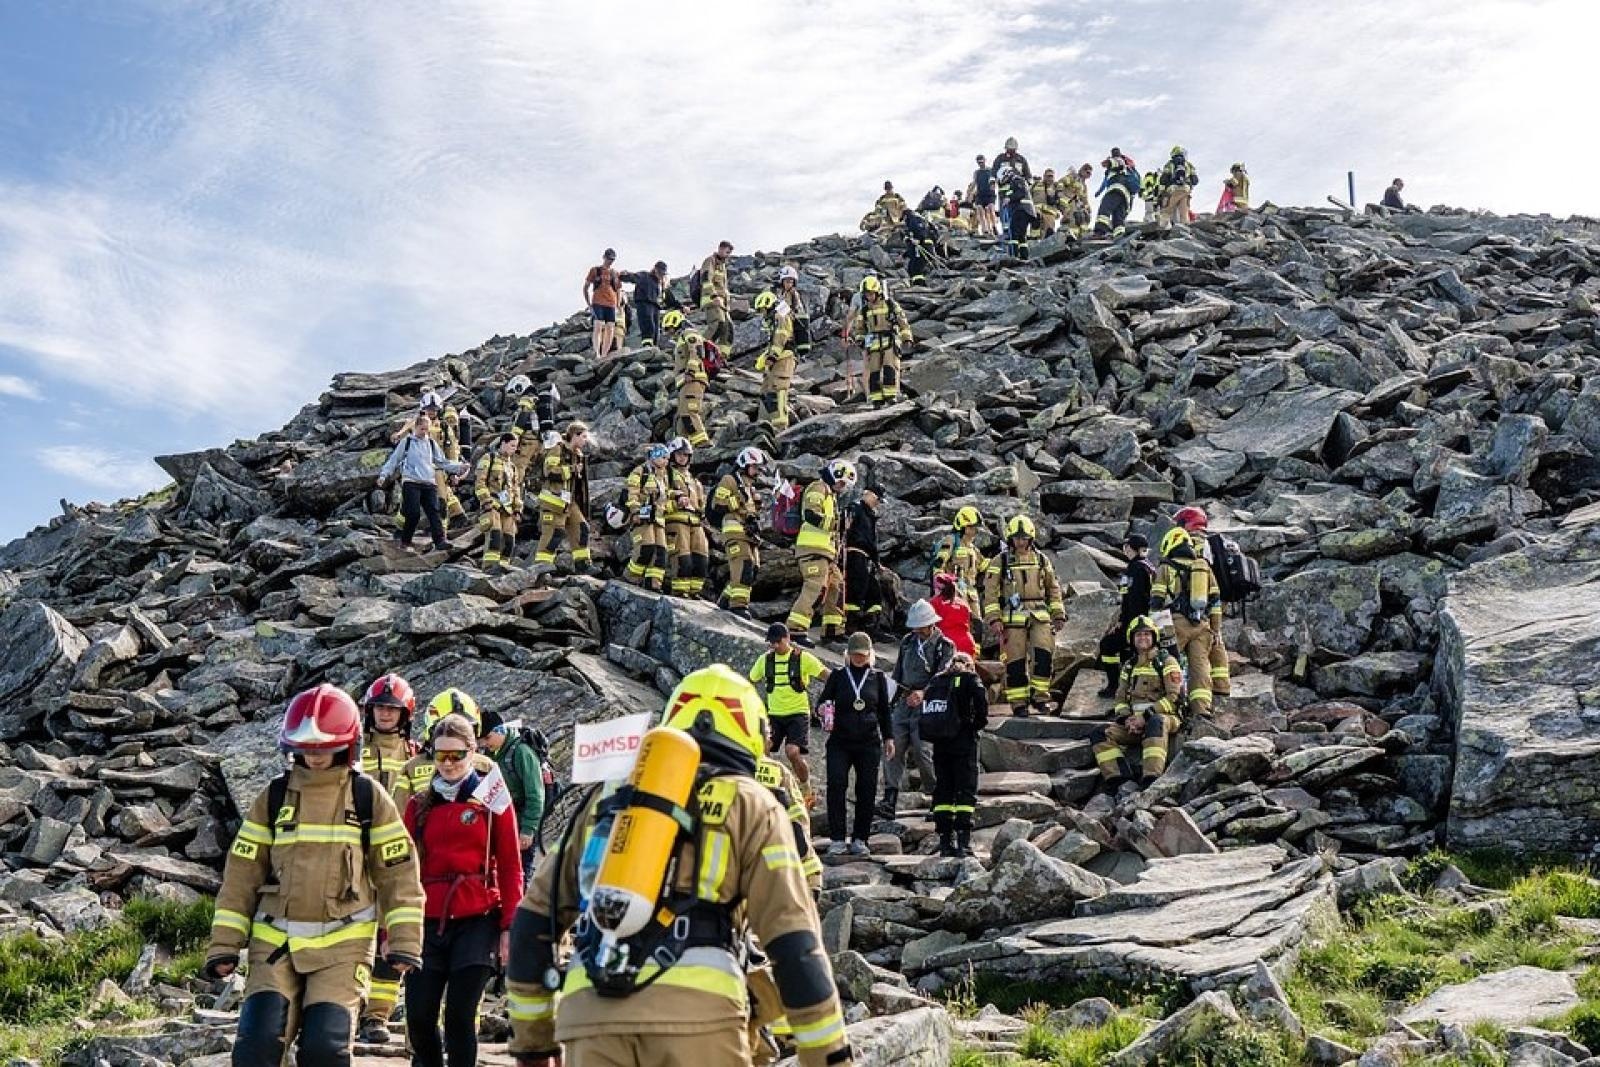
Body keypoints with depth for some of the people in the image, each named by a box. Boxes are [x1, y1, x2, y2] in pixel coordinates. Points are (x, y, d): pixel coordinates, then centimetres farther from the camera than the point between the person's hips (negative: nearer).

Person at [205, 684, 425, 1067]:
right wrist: (224, 944, 2)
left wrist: (404, 942, -3)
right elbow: (242, 873, 7)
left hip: (342, 945, -2)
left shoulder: (369, 797, 1)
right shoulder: (274, 796, 6)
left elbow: (398, 873, 3)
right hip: (276, 941, 2)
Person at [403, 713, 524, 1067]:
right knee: (418, 1018, 0)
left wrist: (509, 928, -4)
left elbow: (510, 867, 2)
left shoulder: (493, 798, 3)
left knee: (460, 1017, -6)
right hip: (428, 922, 3)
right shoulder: (419, 805, 11)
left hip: (477, 922, -3)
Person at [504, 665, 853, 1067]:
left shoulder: (610, 799, 24)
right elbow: (793, 942, 3)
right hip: (696, 1011, -3)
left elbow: (535, 919, 22)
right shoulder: (750, 804, 12)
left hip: (587, 1018, 4)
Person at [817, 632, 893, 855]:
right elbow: (822, 700, 9)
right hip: (840, 742, -1)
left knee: (867, 790, 0)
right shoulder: (838, 676, 7)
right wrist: (823, 708, -14)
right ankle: (837, 839, -9)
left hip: (869, 743, 1)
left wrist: (888, 737, 11)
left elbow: (884, 710, 14)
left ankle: (860, 839, 10)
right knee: (836, 785, -13)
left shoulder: (878, 677, 9)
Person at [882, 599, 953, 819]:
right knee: (892, 750, -6)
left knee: (921, 751, -9)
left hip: (926, 705, -6)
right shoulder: (907, 642, 15)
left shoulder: (945, 646, -4)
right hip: (903, 702, 6)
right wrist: (893, 698, 20)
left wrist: (923, 693, -31)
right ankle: (890, 802, -9)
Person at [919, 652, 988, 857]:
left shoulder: (936, 680, 15)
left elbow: (926, 708, 9)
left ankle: (945, 840, 7)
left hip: (939, 743, 4)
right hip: (964, 740, -4)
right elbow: (981, 699, -16)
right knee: (966, 791, -2)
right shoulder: (969, 678, 1)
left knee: (942, 790, 9)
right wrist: (979, 723, -2)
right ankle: (963, 841, -9)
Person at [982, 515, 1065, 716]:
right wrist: (994, 620, -9)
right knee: (1015, 662, -2)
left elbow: (1053, 588, 20)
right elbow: (990, 592, -1)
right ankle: (1018, 703, 6)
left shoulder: (1041, 559, 13)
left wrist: (1058, 614, 14)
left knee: (1044, 654, -13)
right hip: (1012, 618, -2)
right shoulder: (1000, 562, 2)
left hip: (1040, 617, 2)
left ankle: (1040, 695, 0)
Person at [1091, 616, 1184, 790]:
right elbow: (1121, 699, 17)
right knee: (1101, 734, -17)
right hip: (1134, 723, 6)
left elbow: (1174, 697, -8)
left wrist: (1146, 716, -17)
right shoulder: (1128, 666, 20)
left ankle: (1150, 780, -50)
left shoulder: (1166, 662, 2)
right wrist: (1126, 718, -6)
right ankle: (1119, 781, -31)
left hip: (1164, 718, -5)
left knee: (1155, 723, -41)